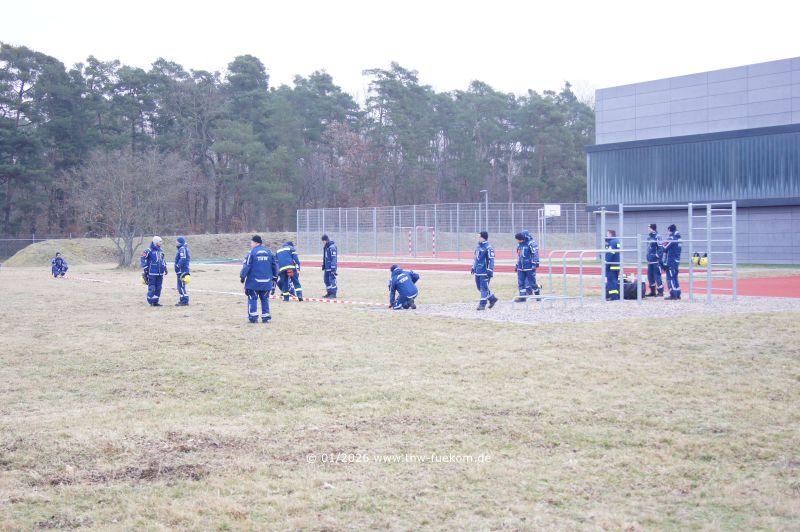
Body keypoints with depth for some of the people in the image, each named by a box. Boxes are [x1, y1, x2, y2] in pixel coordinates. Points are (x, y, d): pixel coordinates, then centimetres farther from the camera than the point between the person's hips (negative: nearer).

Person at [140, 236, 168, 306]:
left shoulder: (160, 251, 13)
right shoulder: (149, 251, -9)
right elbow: (142, 259, -9)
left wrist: (165, 268, 22)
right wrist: (145, 269, -11)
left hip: (160, 273, 7)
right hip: (152, 273, -7)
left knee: (158, 287, 8)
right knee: (152, 287, -4)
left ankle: (155, 301, 15)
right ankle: (151, 302, 2)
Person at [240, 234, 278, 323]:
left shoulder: (252, 252, -8)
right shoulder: (268, 252, 7)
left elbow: (246, 266, -10)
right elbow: (274, 265, 13)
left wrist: (242, 276, 0)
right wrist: (275, 276, 24)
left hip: (253, 282, -4)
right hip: (266, 282, 4)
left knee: (252, 299, 3)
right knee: (265, 299, 12)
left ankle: (253, 317, 0)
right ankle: (265, 317, 10)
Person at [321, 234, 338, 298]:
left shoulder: (332, 247, -17)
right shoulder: (325, 247, 12)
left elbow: (334, 258, -20)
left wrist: (333, 268, -22)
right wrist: (323, 265, 22)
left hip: (331, 267, -10)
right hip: (327, 267, 10)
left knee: (332, 279, -8)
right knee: (326, 279, 13)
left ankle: (333, 294, -4)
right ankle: (329, 293, 22)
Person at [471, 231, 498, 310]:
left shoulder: (488, 248, -13)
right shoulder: (478, 247, 15)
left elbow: (491, 260, -16)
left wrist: (490, 271, -20)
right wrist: (473, 268, 25)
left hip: (485, 272, -9)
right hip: (478, 271, 9)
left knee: (484, 288, -4)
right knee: (480, 288, 13)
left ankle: (482, 304, 1)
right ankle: (492, 298, 27)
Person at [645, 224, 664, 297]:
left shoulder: (657, 237, -12)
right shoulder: (649, 237, 14)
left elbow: (661, 248, -16)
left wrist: (658, 256, -20)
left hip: (656, 261, -9)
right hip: (650, 261, 9)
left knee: (657, 276, -6)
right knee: (650, 276, 12)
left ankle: (660, 292, 1)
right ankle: (652, 291, 21)